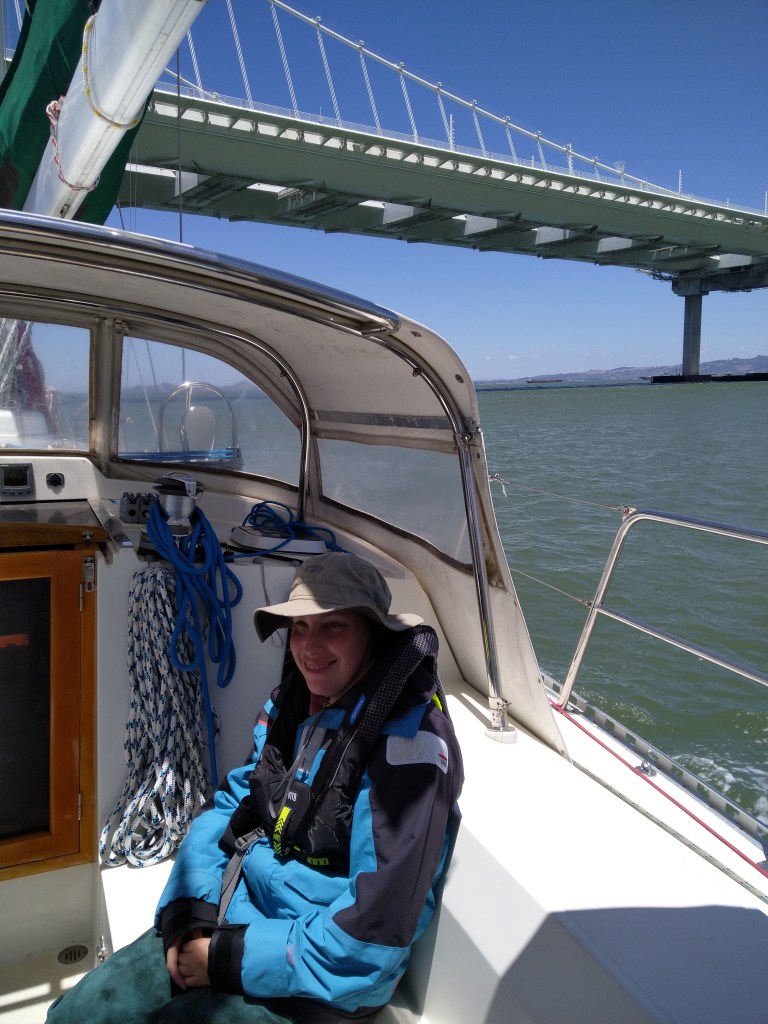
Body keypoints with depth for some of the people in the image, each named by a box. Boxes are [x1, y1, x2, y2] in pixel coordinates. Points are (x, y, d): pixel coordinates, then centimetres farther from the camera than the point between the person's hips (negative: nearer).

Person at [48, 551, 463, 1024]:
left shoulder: (408, 737, -25)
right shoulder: (293, 701, 0)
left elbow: (377, 928, -25)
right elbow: (232, 804, 7)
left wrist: (230, 958, -20)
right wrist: (191, 911, -9)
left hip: (317, 975, -6)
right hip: (234, 913, 6)